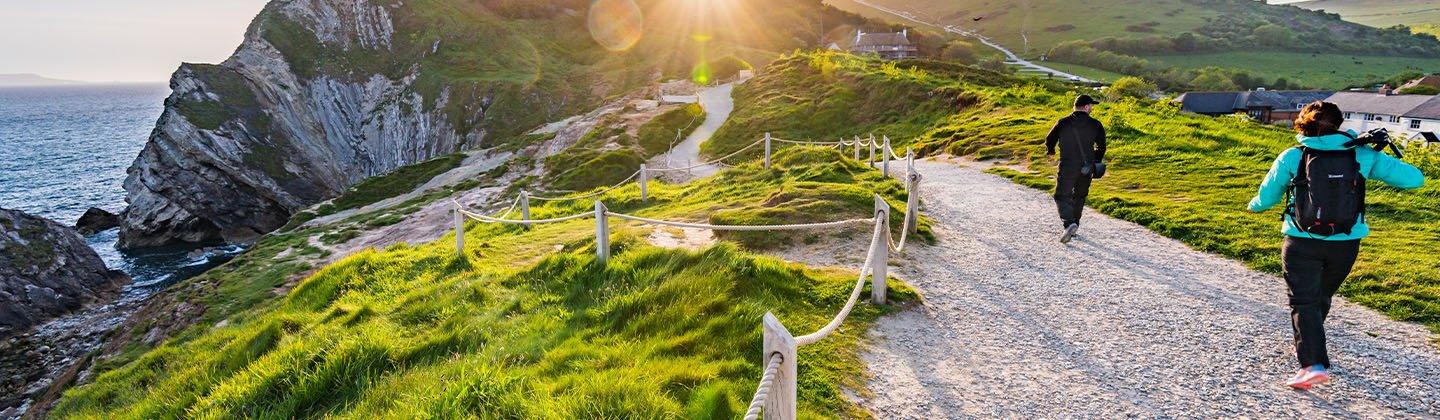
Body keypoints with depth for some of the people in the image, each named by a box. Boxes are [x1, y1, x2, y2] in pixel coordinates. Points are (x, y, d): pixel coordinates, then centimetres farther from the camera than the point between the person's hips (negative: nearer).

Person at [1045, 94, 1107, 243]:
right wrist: (1095, 162, 21)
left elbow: (1050, 140, 3)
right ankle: (1074, 226, 25)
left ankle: (1069, 223, -20)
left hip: (1067, 168, -3)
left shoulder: (1063, 123, -6)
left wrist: (1050, 151, 25)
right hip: (1086, 169, 3)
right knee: (1079, 197, 19)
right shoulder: (1095, 125, -1)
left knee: (1062, 197, 2)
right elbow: (1101, 146, 4)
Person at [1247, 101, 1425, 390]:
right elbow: (1414, 179, 1)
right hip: (1345, 245, 3)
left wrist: (1254, 205, 25)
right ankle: (1307, 347, 42)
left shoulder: (1291, 157, -6)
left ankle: (1314, 364, -18)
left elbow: (1266, 198, 2)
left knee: (1303, 303, -2)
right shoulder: (1362, 155, -1)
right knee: (1322, 298, 22)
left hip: (1302, 244, -3)